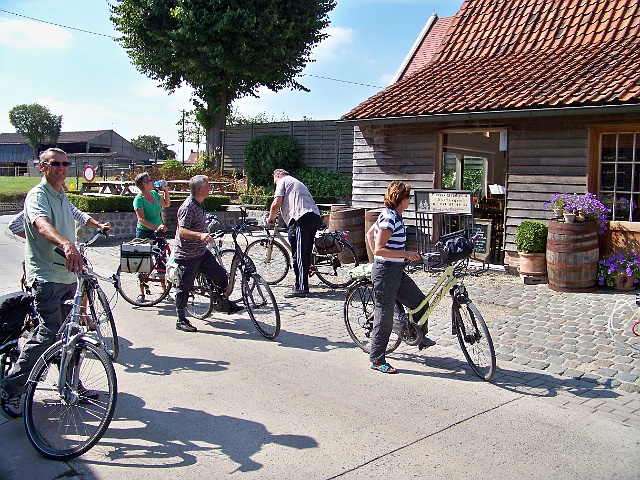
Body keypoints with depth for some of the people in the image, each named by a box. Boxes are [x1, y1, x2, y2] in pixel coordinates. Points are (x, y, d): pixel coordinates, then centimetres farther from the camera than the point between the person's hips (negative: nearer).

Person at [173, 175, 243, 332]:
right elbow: (182, 231, -31)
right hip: (187, 256, -9)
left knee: (221, 275, 10)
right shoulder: (188, 207, -22)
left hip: (201, 252, 9)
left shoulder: (200, 204, 8)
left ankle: (226, 304, 27)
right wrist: (200, 235, -44)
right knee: (184, 287, 2)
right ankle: (181, 321, 14)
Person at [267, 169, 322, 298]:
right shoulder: (297, 182, 35)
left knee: (298, 255, -8)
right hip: (316, 217, 9)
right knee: (306, 254, 13)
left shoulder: (283, 181, 9)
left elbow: (276, 203, -3)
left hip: (301, 218, -9)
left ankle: (300, 287, -10)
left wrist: (271, 218, 13)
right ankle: (303, 286, 19)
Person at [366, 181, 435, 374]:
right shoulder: (389, 219, -21)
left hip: (396, 271, 10)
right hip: (385, 272, -10)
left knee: (419, 301, 16)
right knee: (384, 317, 0)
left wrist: (376, 258, 21)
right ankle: (377, 360, 11)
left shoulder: (392, 215, 8)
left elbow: (370, 233, 20)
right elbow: (379, 249, -25)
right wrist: (406, 253, -24)